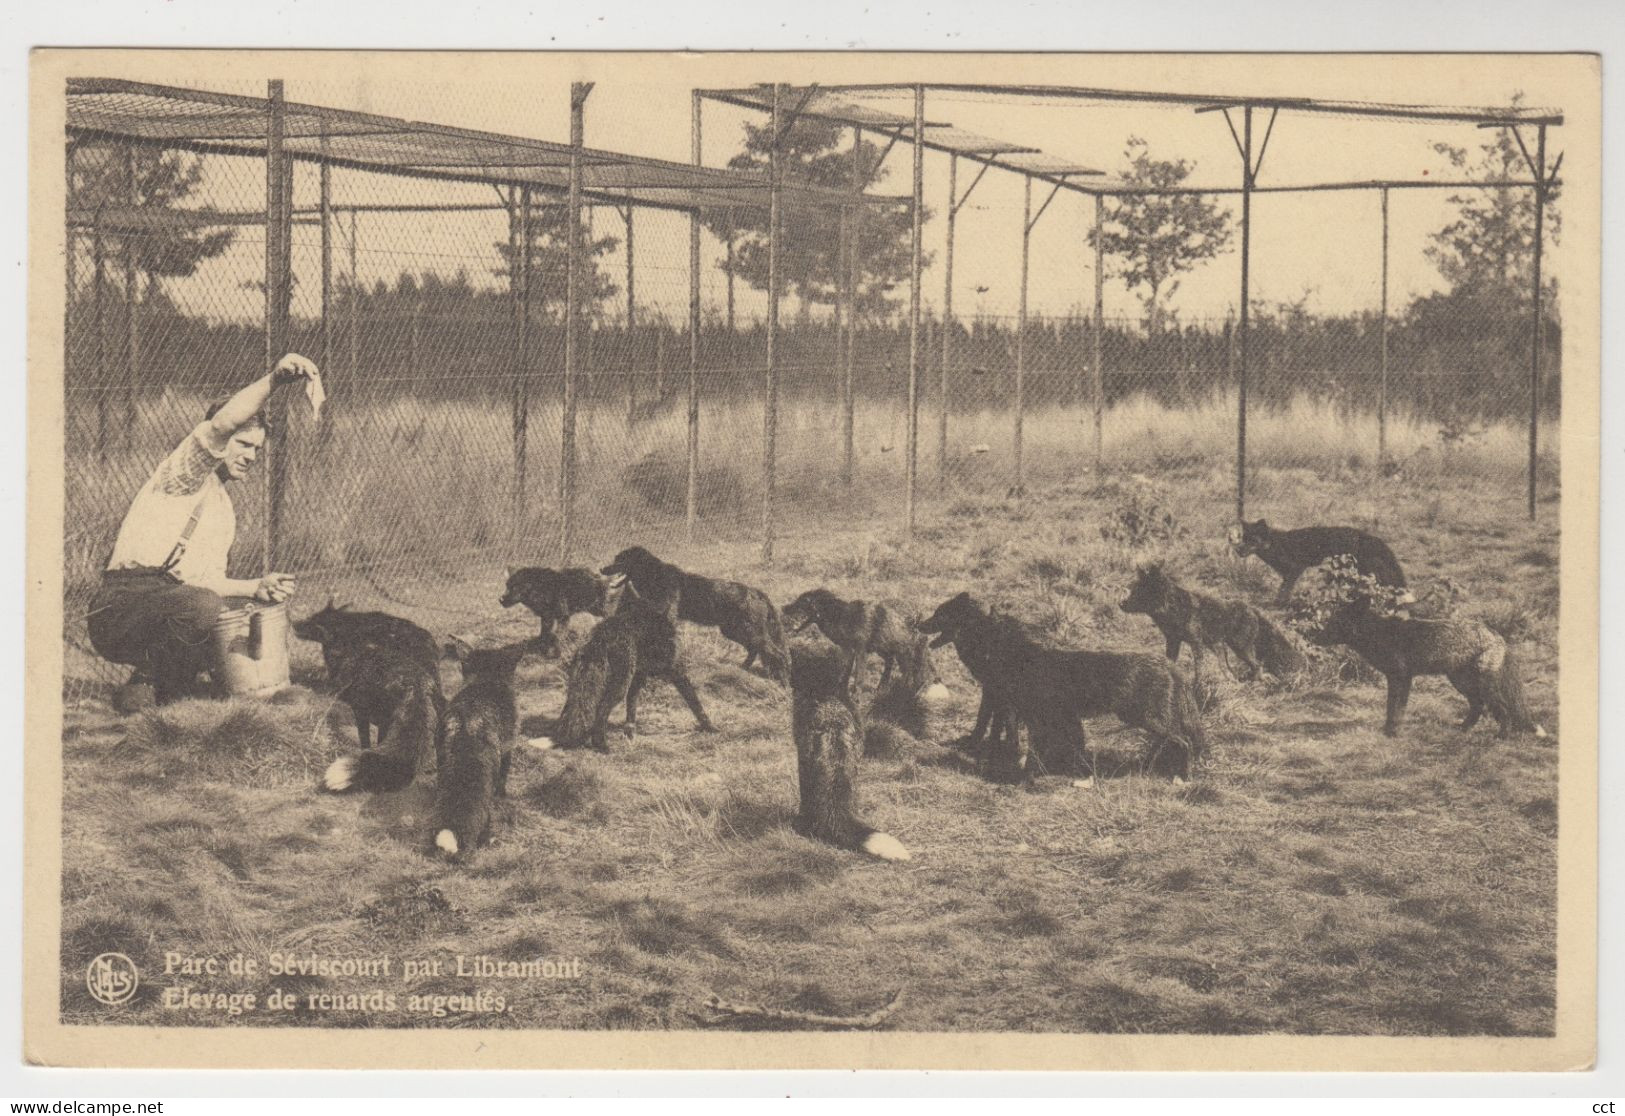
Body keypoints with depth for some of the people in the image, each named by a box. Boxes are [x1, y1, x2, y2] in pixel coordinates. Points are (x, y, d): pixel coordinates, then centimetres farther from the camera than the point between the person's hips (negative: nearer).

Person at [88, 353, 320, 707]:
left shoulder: (225, 512, 25)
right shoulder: (186, 472, -1)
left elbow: (210, 581, 20)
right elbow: (222, 424, -22)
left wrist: (258, 587, 2)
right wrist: (272, 380, -34)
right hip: (121, 608, -9)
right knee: (204, 606, -33)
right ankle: (146, 685, -10)